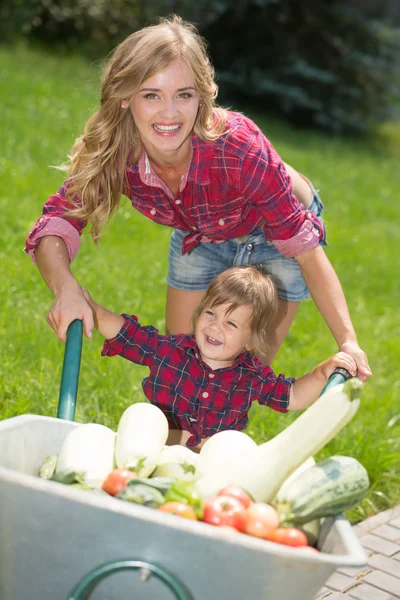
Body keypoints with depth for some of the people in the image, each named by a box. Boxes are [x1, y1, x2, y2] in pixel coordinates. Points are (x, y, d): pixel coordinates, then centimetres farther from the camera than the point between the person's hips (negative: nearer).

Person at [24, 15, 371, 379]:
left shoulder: (238, 147, -39)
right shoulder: (114, 153, -29)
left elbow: (304, 247, -32)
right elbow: (57, 221, -26)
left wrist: (348, 343, -38)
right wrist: (66, 287, -48)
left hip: (276, 235, -3)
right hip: (201, 237, 3)